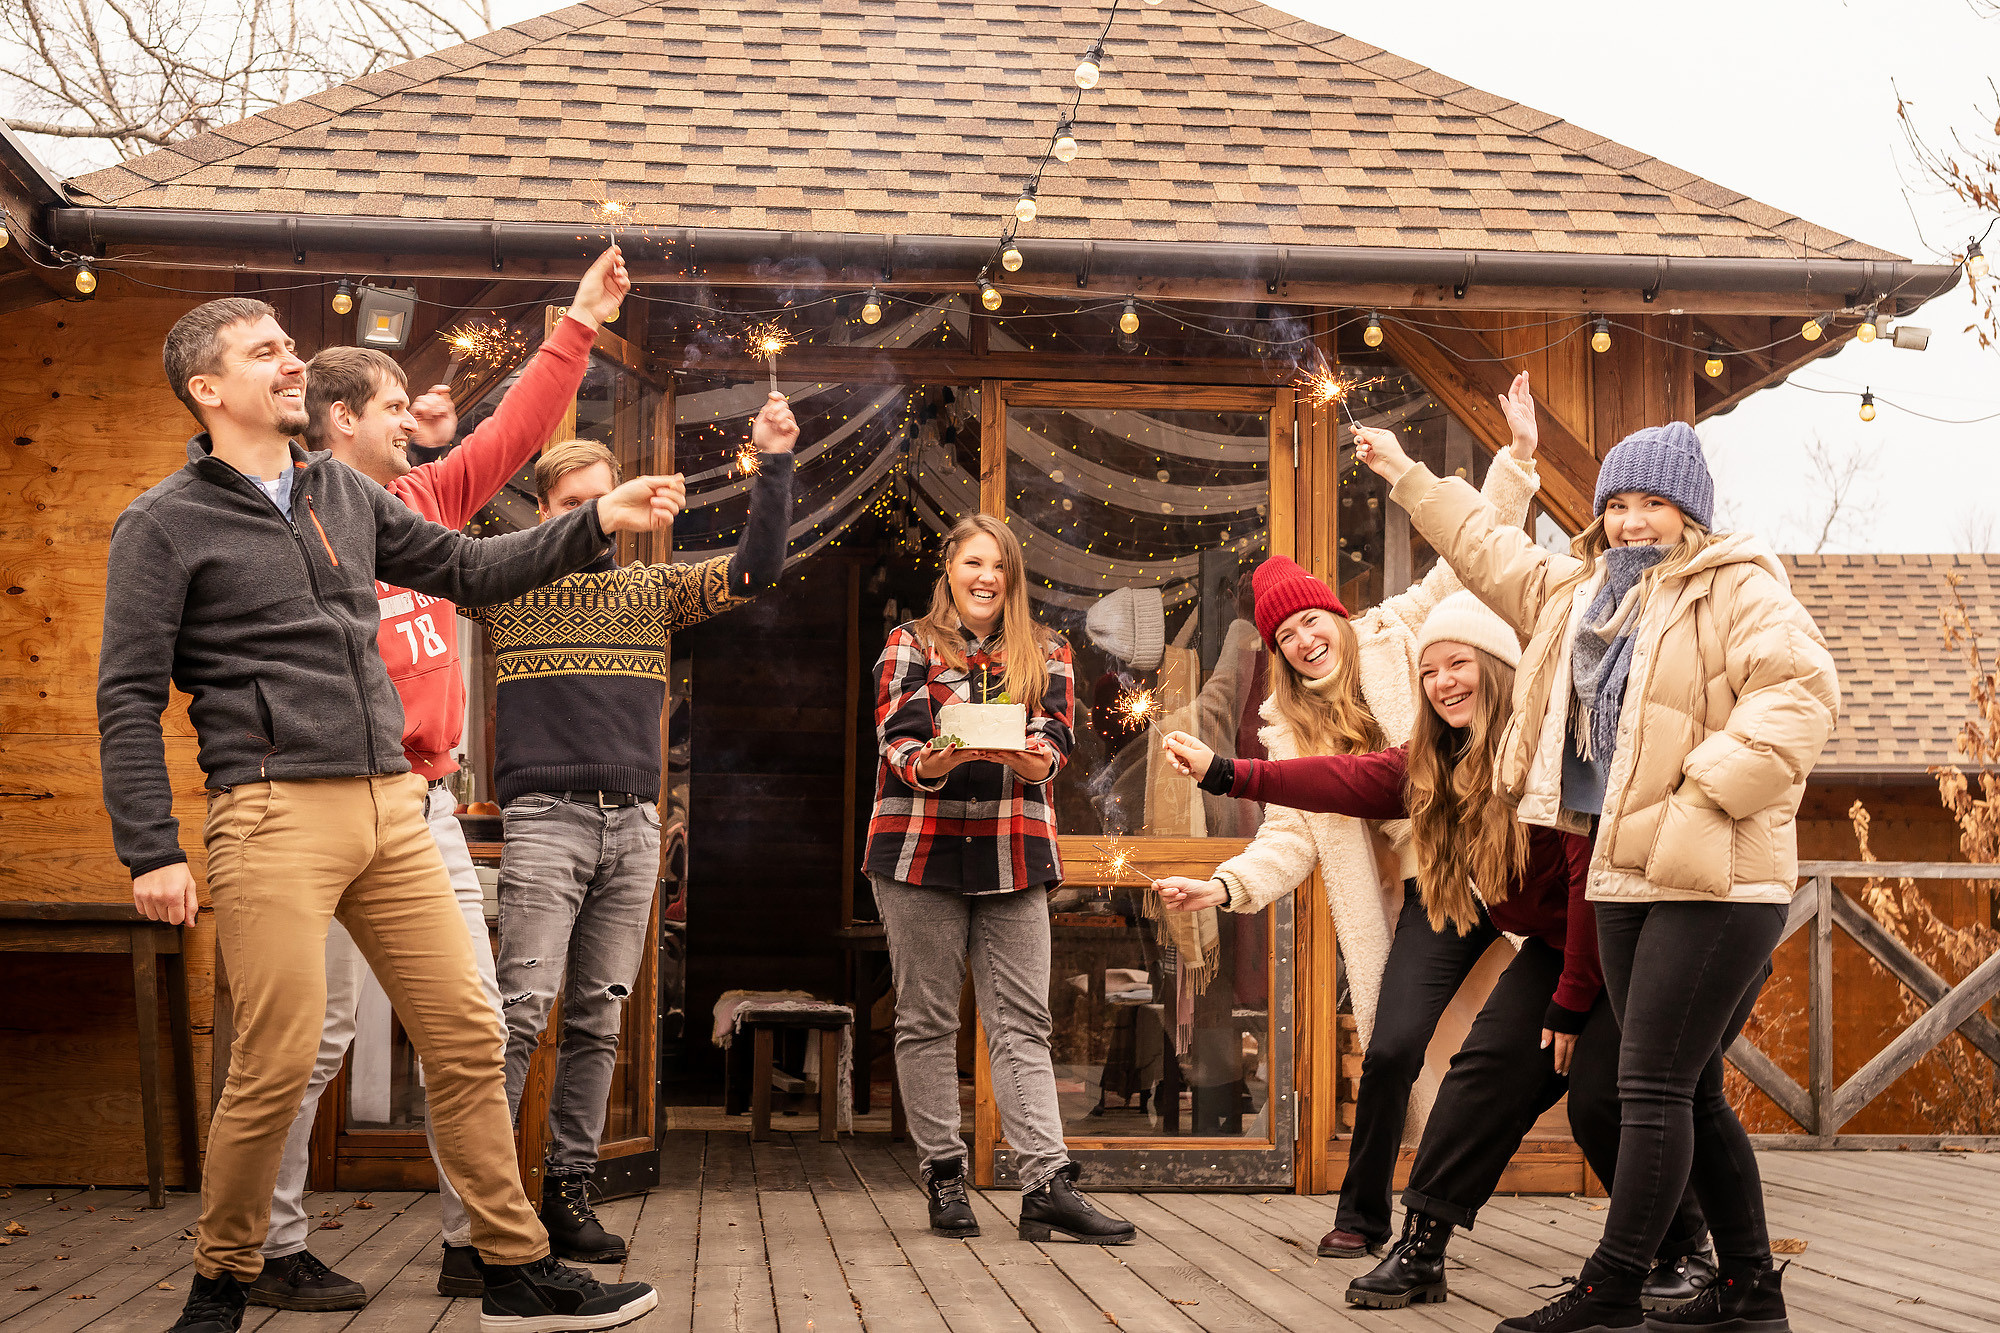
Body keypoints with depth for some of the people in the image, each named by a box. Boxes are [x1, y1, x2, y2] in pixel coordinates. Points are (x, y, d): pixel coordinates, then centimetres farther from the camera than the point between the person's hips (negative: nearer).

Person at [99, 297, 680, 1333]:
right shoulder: (164, 525, 0)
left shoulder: (346, 496, 17)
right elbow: (129, 697, -3)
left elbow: (468, 569, 25)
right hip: (273, 812, -6)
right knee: (277, 1064, -8)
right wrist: (151, 852, -11)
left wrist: (598, 522, 15)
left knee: (466, 1038, 3)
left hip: (391, 809, 6)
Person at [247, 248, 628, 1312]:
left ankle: (474, 1243, 13)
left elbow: (515, 432, 23)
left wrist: (579, 325, 23)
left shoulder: (423, 499, 15)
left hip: (428, 801, 8)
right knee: (319, 1033, -3)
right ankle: (275, 1252, 7)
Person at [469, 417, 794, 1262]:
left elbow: (757, 569, 13)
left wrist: (775, 465, 5)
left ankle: (568, 1192, 10)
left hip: (634, 821, 4)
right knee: (522, 1011, -12)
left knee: (598, 1022, 5)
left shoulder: (653, 590, 17)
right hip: (545, 816, -4)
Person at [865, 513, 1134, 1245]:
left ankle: (1046, 1184, -8)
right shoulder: (909, 646, 7)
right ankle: (943, 1176, 10)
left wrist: (1026, 756, -25)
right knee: (927, 1019, 2)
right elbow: (898, 746, -6)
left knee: (1023, 1022, -3)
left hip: (1014, 854, 1)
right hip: (921, 848, -1)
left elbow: (1056, 748, -1)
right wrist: (937, 759, -28)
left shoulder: (1046, 653, 13)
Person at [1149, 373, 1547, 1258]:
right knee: (1391, 1050, -5)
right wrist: (1227, 885, -12)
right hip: (1424, 889, 2)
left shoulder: (1399, 635, 4)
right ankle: (1363, 1216, 13)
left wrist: (1516, 461, -10)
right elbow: (1291, 835, 4)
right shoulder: (1288, 728, 12)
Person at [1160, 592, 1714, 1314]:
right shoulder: (1436, 763, 3)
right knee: (1490, 1065, -5)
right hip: (1555, 944, 8)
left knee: (1600, 1093, -16)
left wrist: (1571, 1002, -19)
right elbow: (1349, 781, -1)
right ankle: (1422, 1246, -2)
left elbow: (1592, 875, -24)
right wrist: (1226, 773, -8)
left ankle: (1683, 1250, 4)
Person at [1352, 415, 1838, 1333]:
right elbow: (1490, 553, 31)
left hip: (1719, 880, -8)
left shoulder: (1739, 590, -7)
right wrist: (1409, 479, 38)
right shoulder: (1577, 591, 16)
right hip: (1625, 879, 8)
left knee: (1652, 1086, -8)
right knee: (1691, 1093, 11)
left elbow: (1801, 690, -21)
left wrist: (1705, 792, -25)